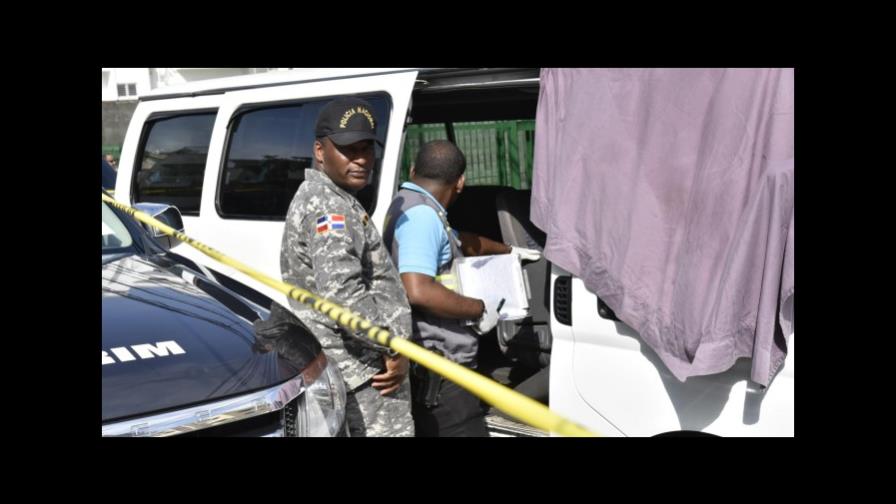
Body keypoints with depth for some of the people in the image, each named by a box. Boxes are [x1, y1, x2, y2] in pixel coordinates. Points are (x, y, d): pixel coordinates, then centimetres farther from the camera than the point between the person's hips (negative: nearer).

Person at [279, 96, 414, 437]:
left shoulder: (322, 198, 20)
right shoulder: (327, 205, -14)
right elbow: (342, 295, -26)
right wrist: (394, 347, -17)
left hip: (349, 368, 11)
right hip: (365, 372, -11)